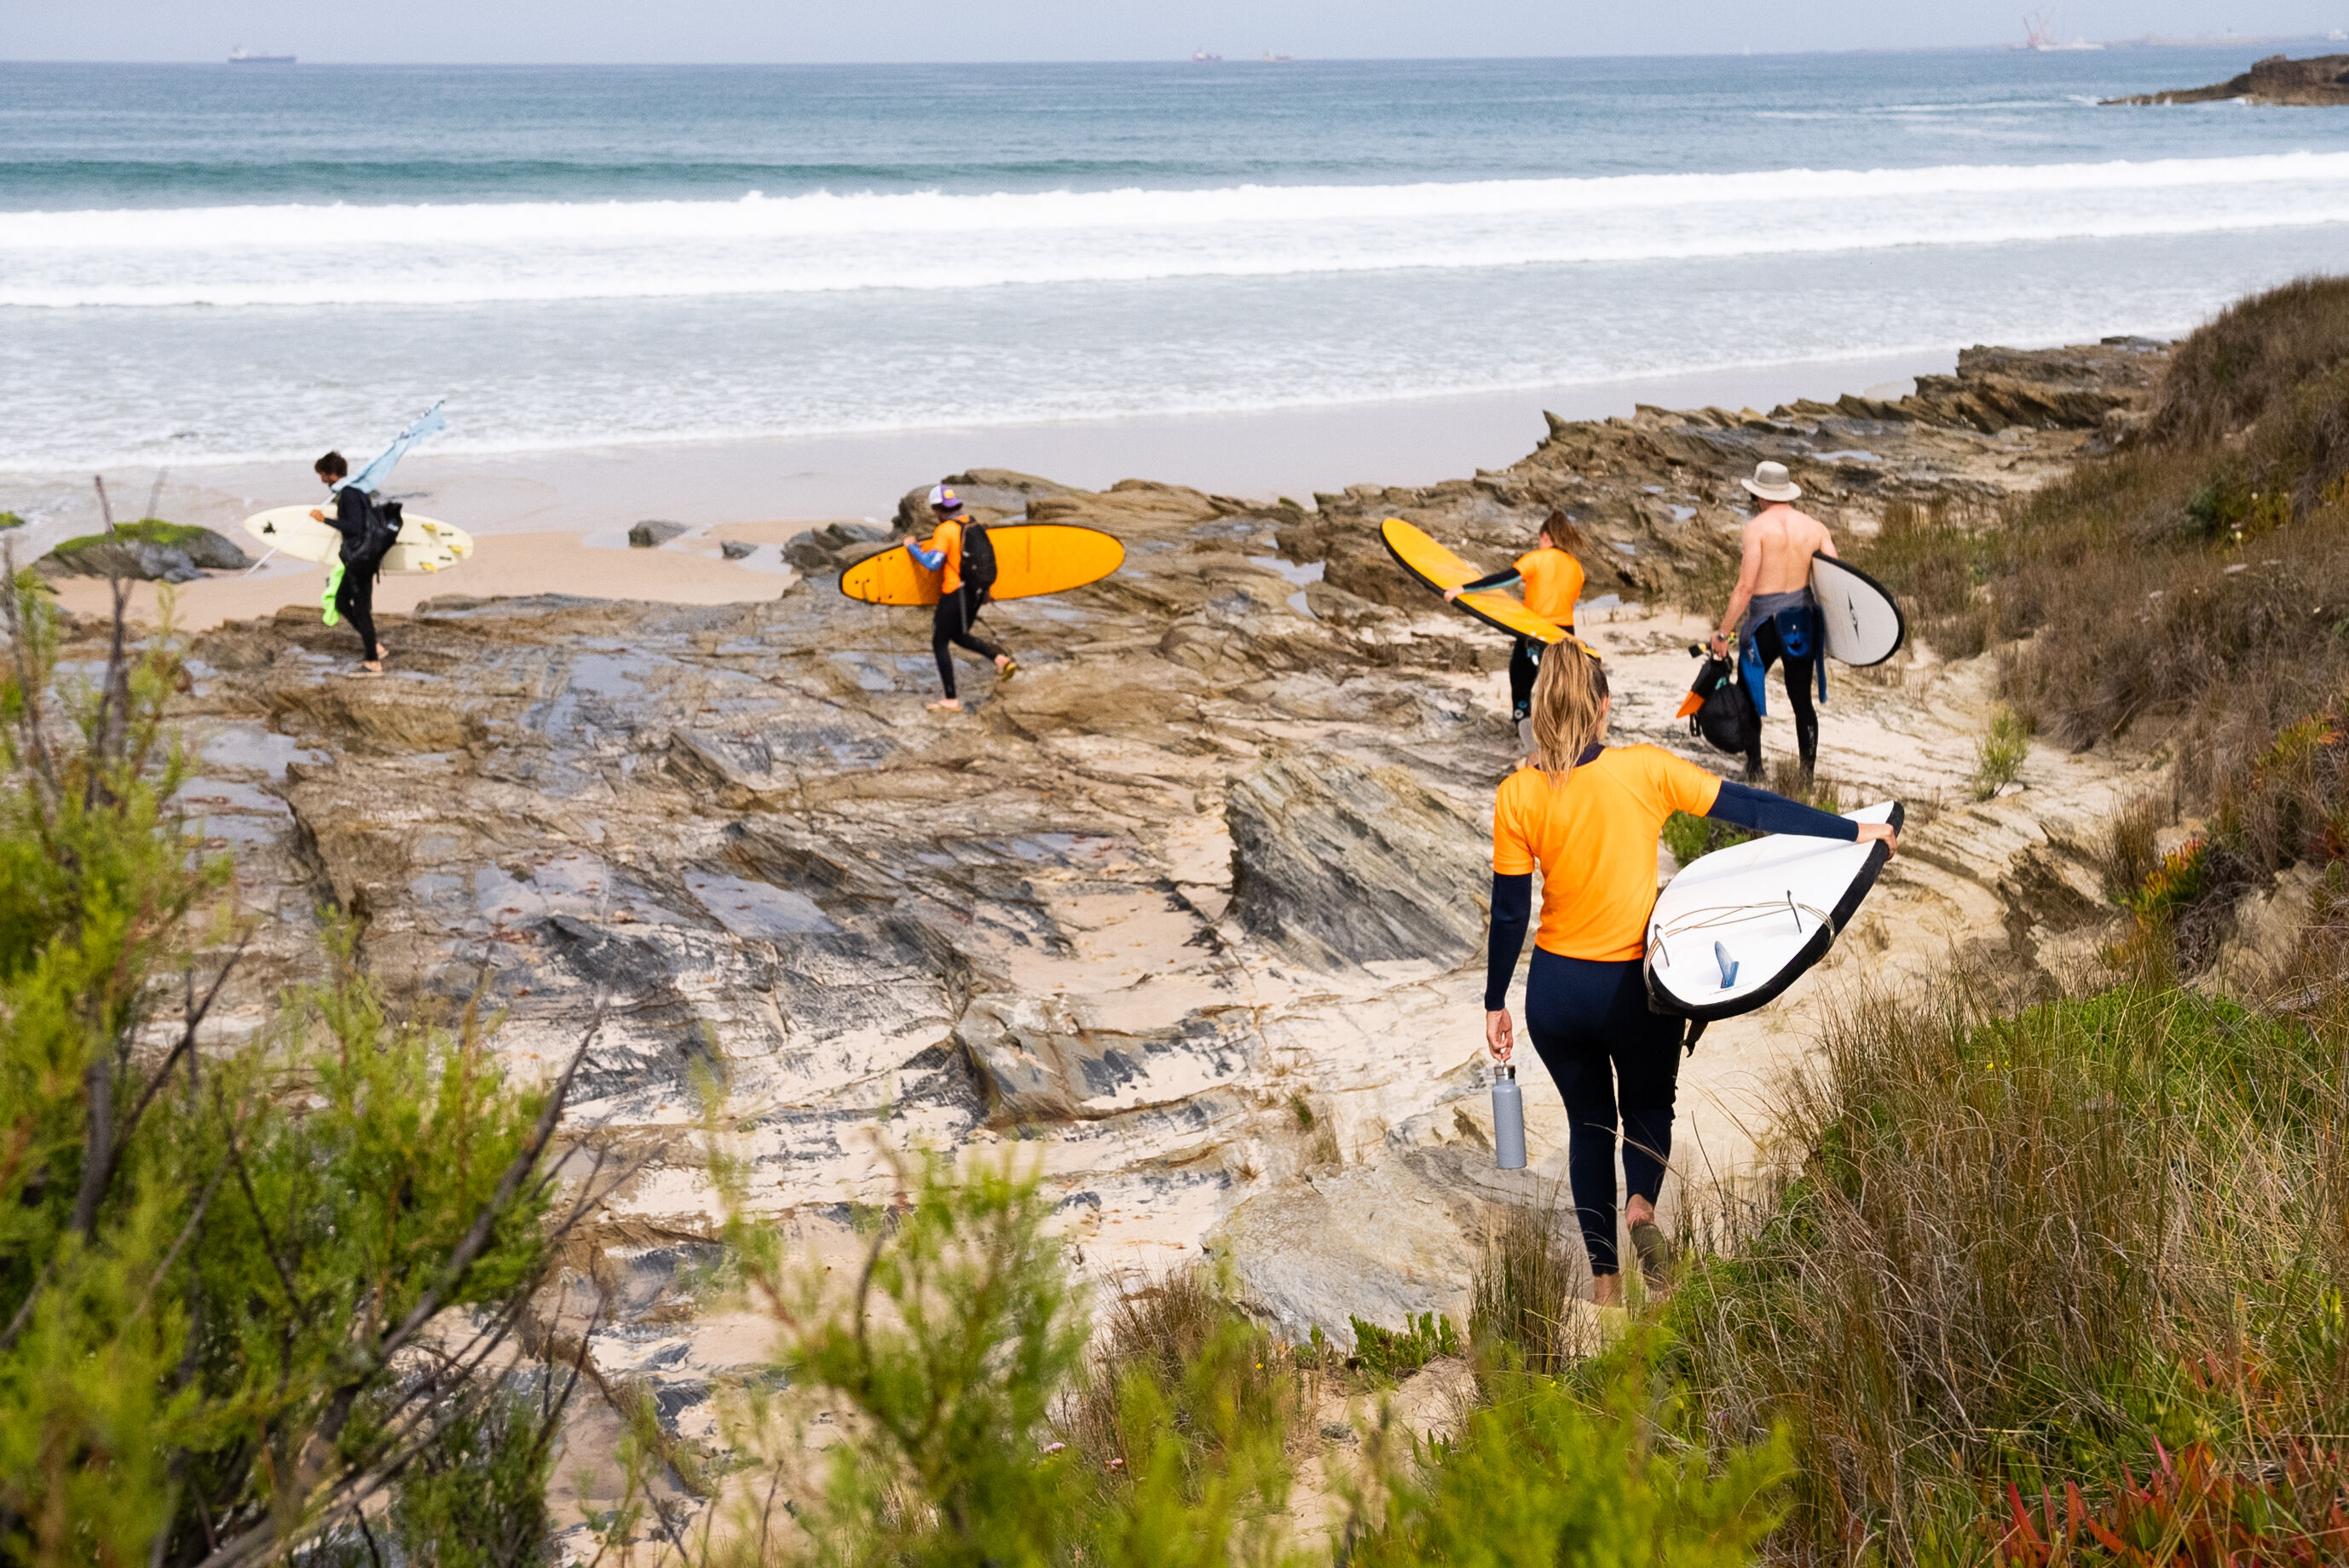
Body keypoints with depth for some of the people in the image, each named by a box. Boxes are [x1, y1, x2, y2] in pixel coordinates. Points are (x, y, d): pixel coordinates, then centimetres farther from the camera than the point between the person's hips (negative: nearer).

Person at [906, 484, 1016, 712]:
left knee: (940, 644, 4)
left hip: (954, 593, -8)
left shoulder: (944, 530, -17)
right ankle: (1001, 658, 4)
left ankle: (951, 700, 3)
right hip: (976, 591, 8)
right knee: (960, 635, 25)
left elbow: (932, 563, -24)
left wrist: (912, 547, -10)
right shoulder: (970, 523, 7)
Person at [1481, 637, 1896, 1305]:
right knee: (1648, 1106, 22)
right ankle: (1641, 1202, -9)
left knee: (1588, 1121, 19)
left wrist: (1495, 1004, 7)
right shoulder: (1646, 770, -12)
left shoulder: (1516, 796, -9)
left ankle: (1604, 1276, 19)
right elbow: (1753, 808, -9)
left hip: (1556, 990, 1)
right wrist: (1855, 830, 0)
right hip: (1635, 988, -1)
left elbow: (1508, 913, -4)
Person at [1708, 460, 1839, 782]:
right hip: (1803, 619, 4)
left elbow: (1745, 586, -16)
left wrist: (1724, 633, -10)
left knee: (1748, 695, 13)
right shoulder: (1815, 527, 2)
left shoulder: (1759, 527, -12)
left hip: (1765, 620, -4)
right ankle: (1808, 773, 16)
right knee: (1802, 699, 13)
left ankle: (1754, 770, 14)